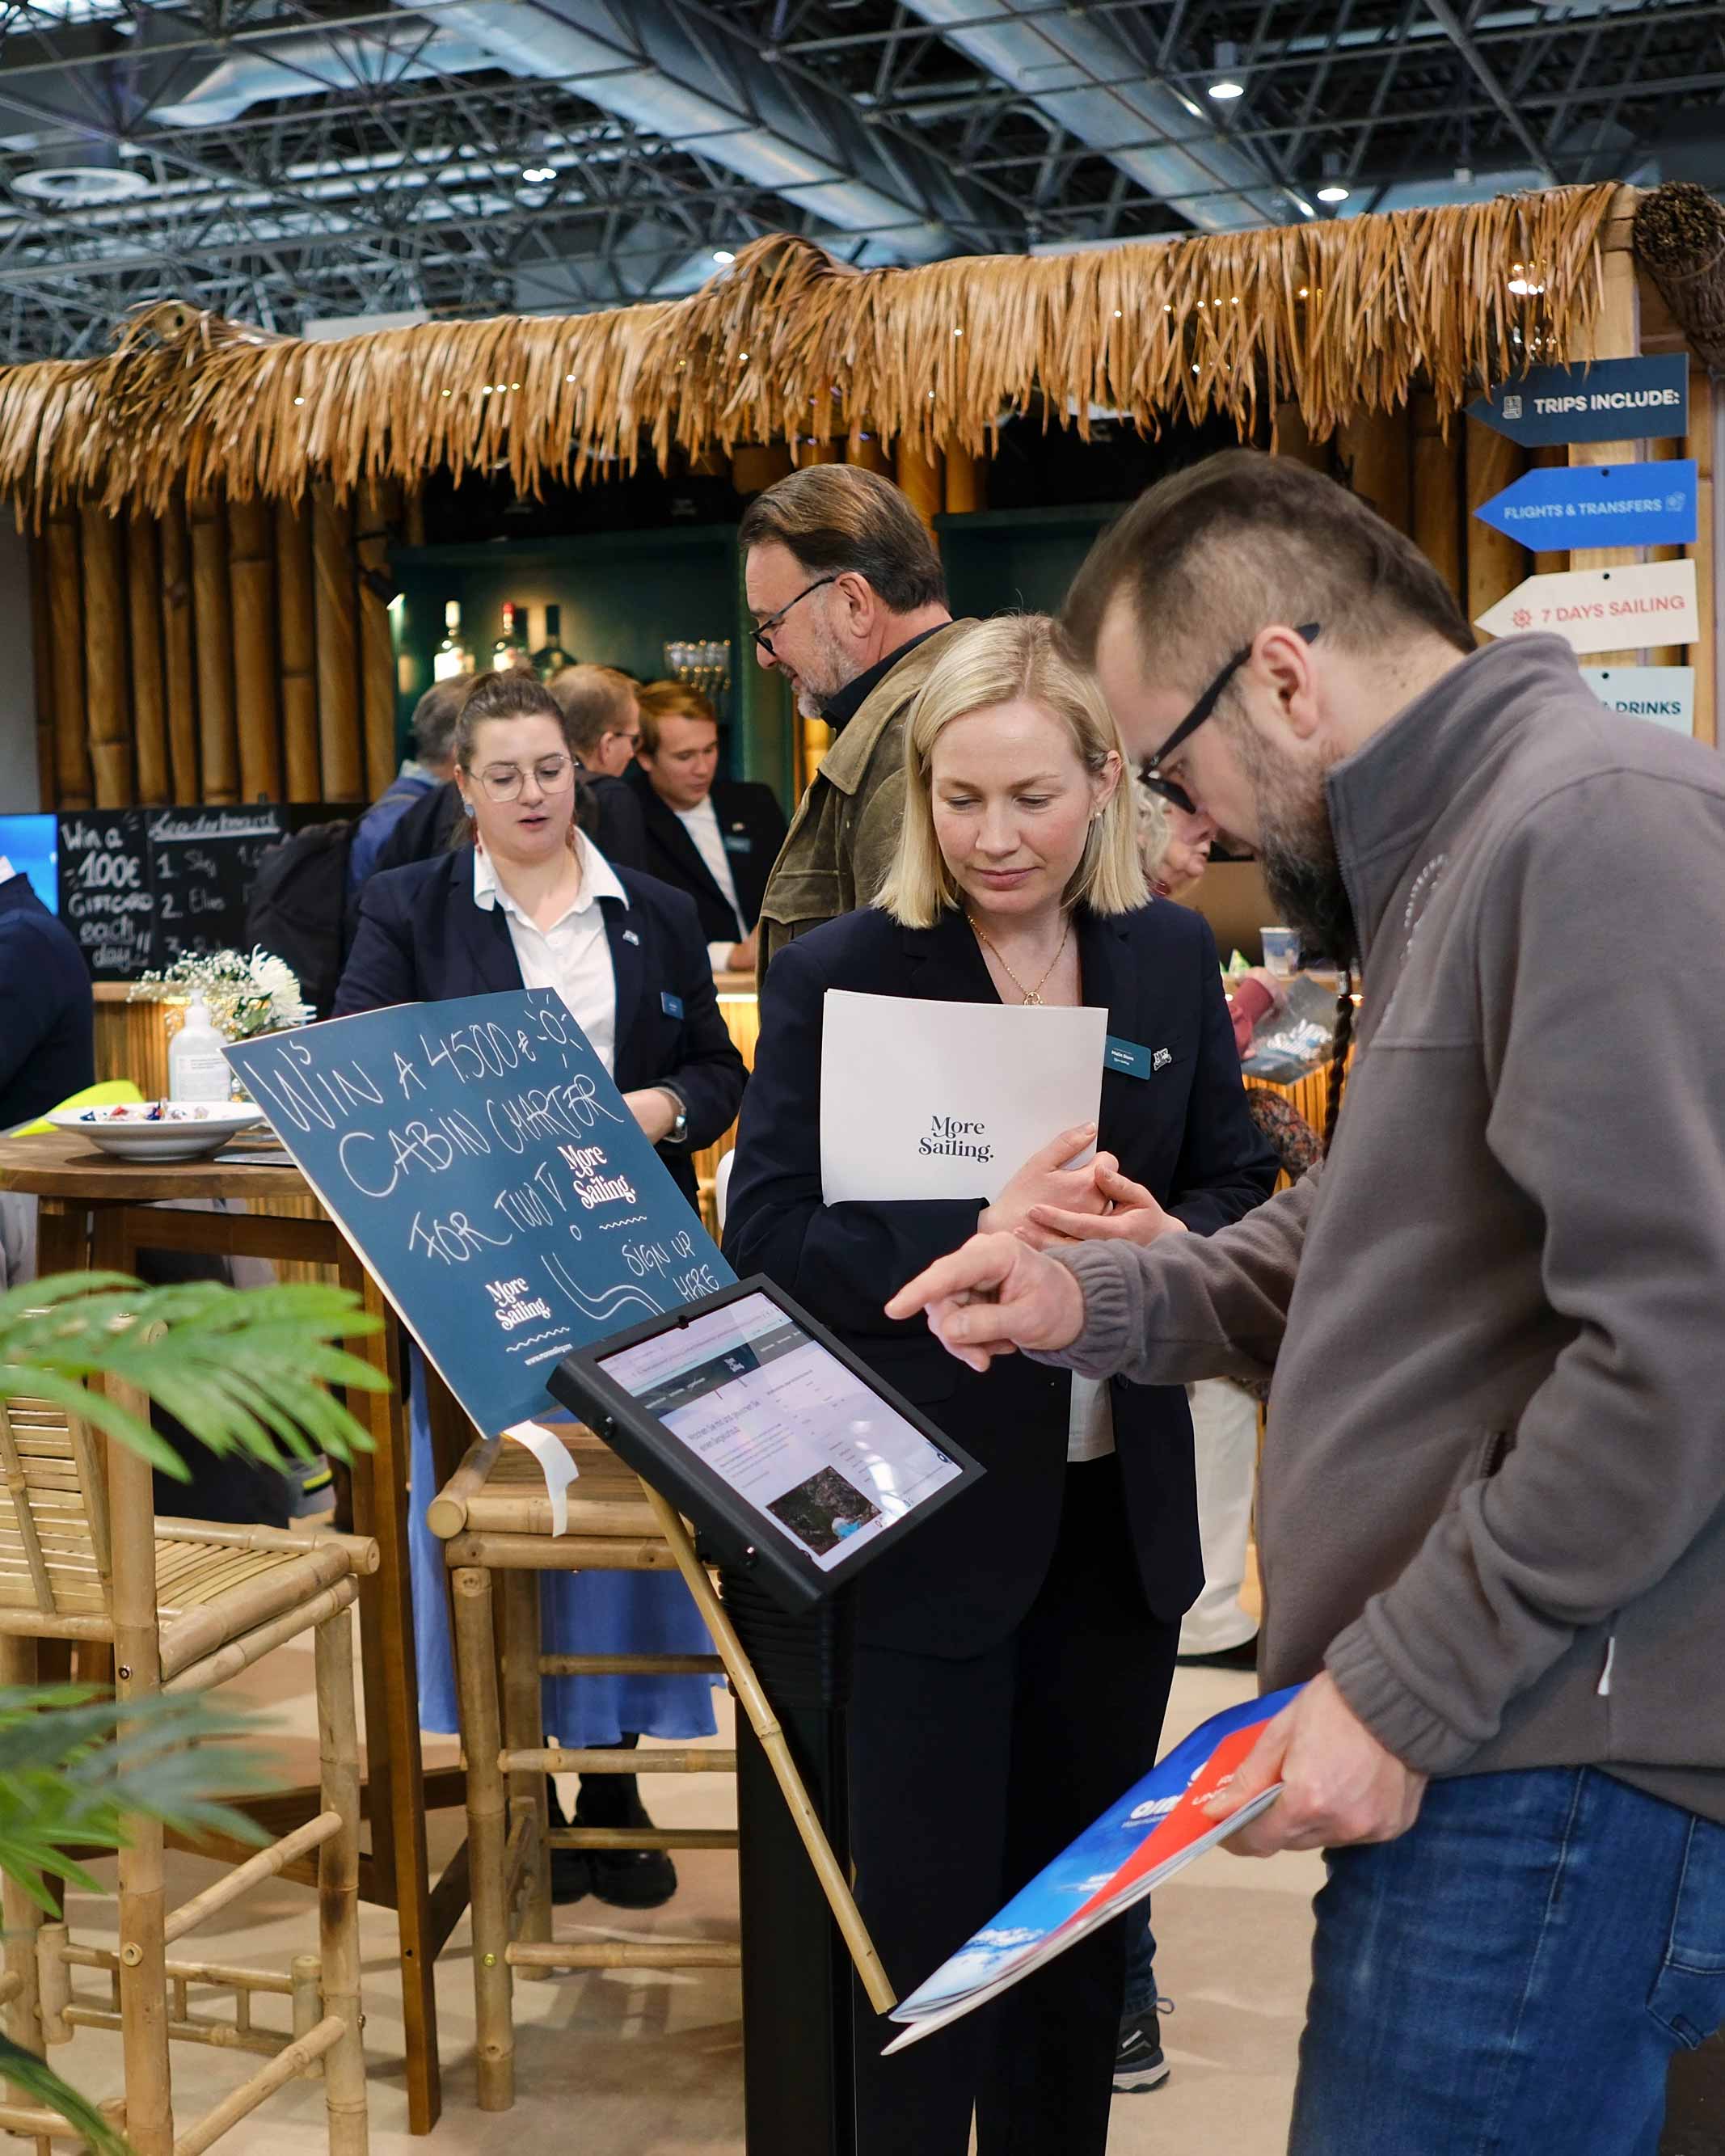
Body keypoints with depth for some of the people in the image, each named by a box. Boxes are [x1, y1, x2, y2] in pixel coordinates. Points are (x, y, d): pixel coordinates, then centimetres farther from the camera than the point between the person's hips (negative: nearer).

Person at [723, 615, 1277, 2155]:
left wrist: (1160, 1237, -16)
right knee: (928, 1911, 8)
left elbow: (1242, 1188, 7)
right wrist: (977, 1239, -29)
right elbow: (769, 1235, -15)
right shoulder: (837, 975, -9)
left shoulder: (1171, 959, 3)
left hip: (1120, 1508, 4)